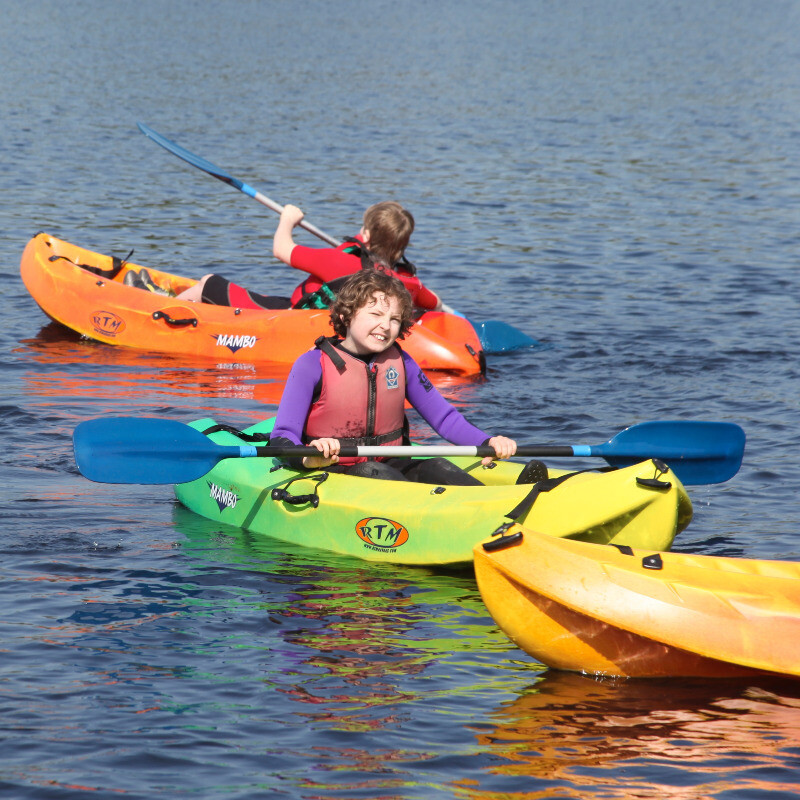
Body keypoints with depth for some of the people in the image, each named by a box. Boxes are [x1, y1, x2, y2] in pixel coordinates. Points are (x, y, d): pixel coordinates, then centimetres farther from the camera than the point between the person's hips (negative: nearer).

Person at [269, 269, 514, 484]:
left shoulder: (400, 362, 8)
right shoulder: (313, 365, -7)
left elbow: (444, 417, 10)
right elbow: (282, 438, -13)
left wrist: (488, 442, -9)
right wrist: (308, 459, -36)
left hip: (391, 467, 4)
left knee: (434, 467, -23)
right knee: (371, 471, -34)